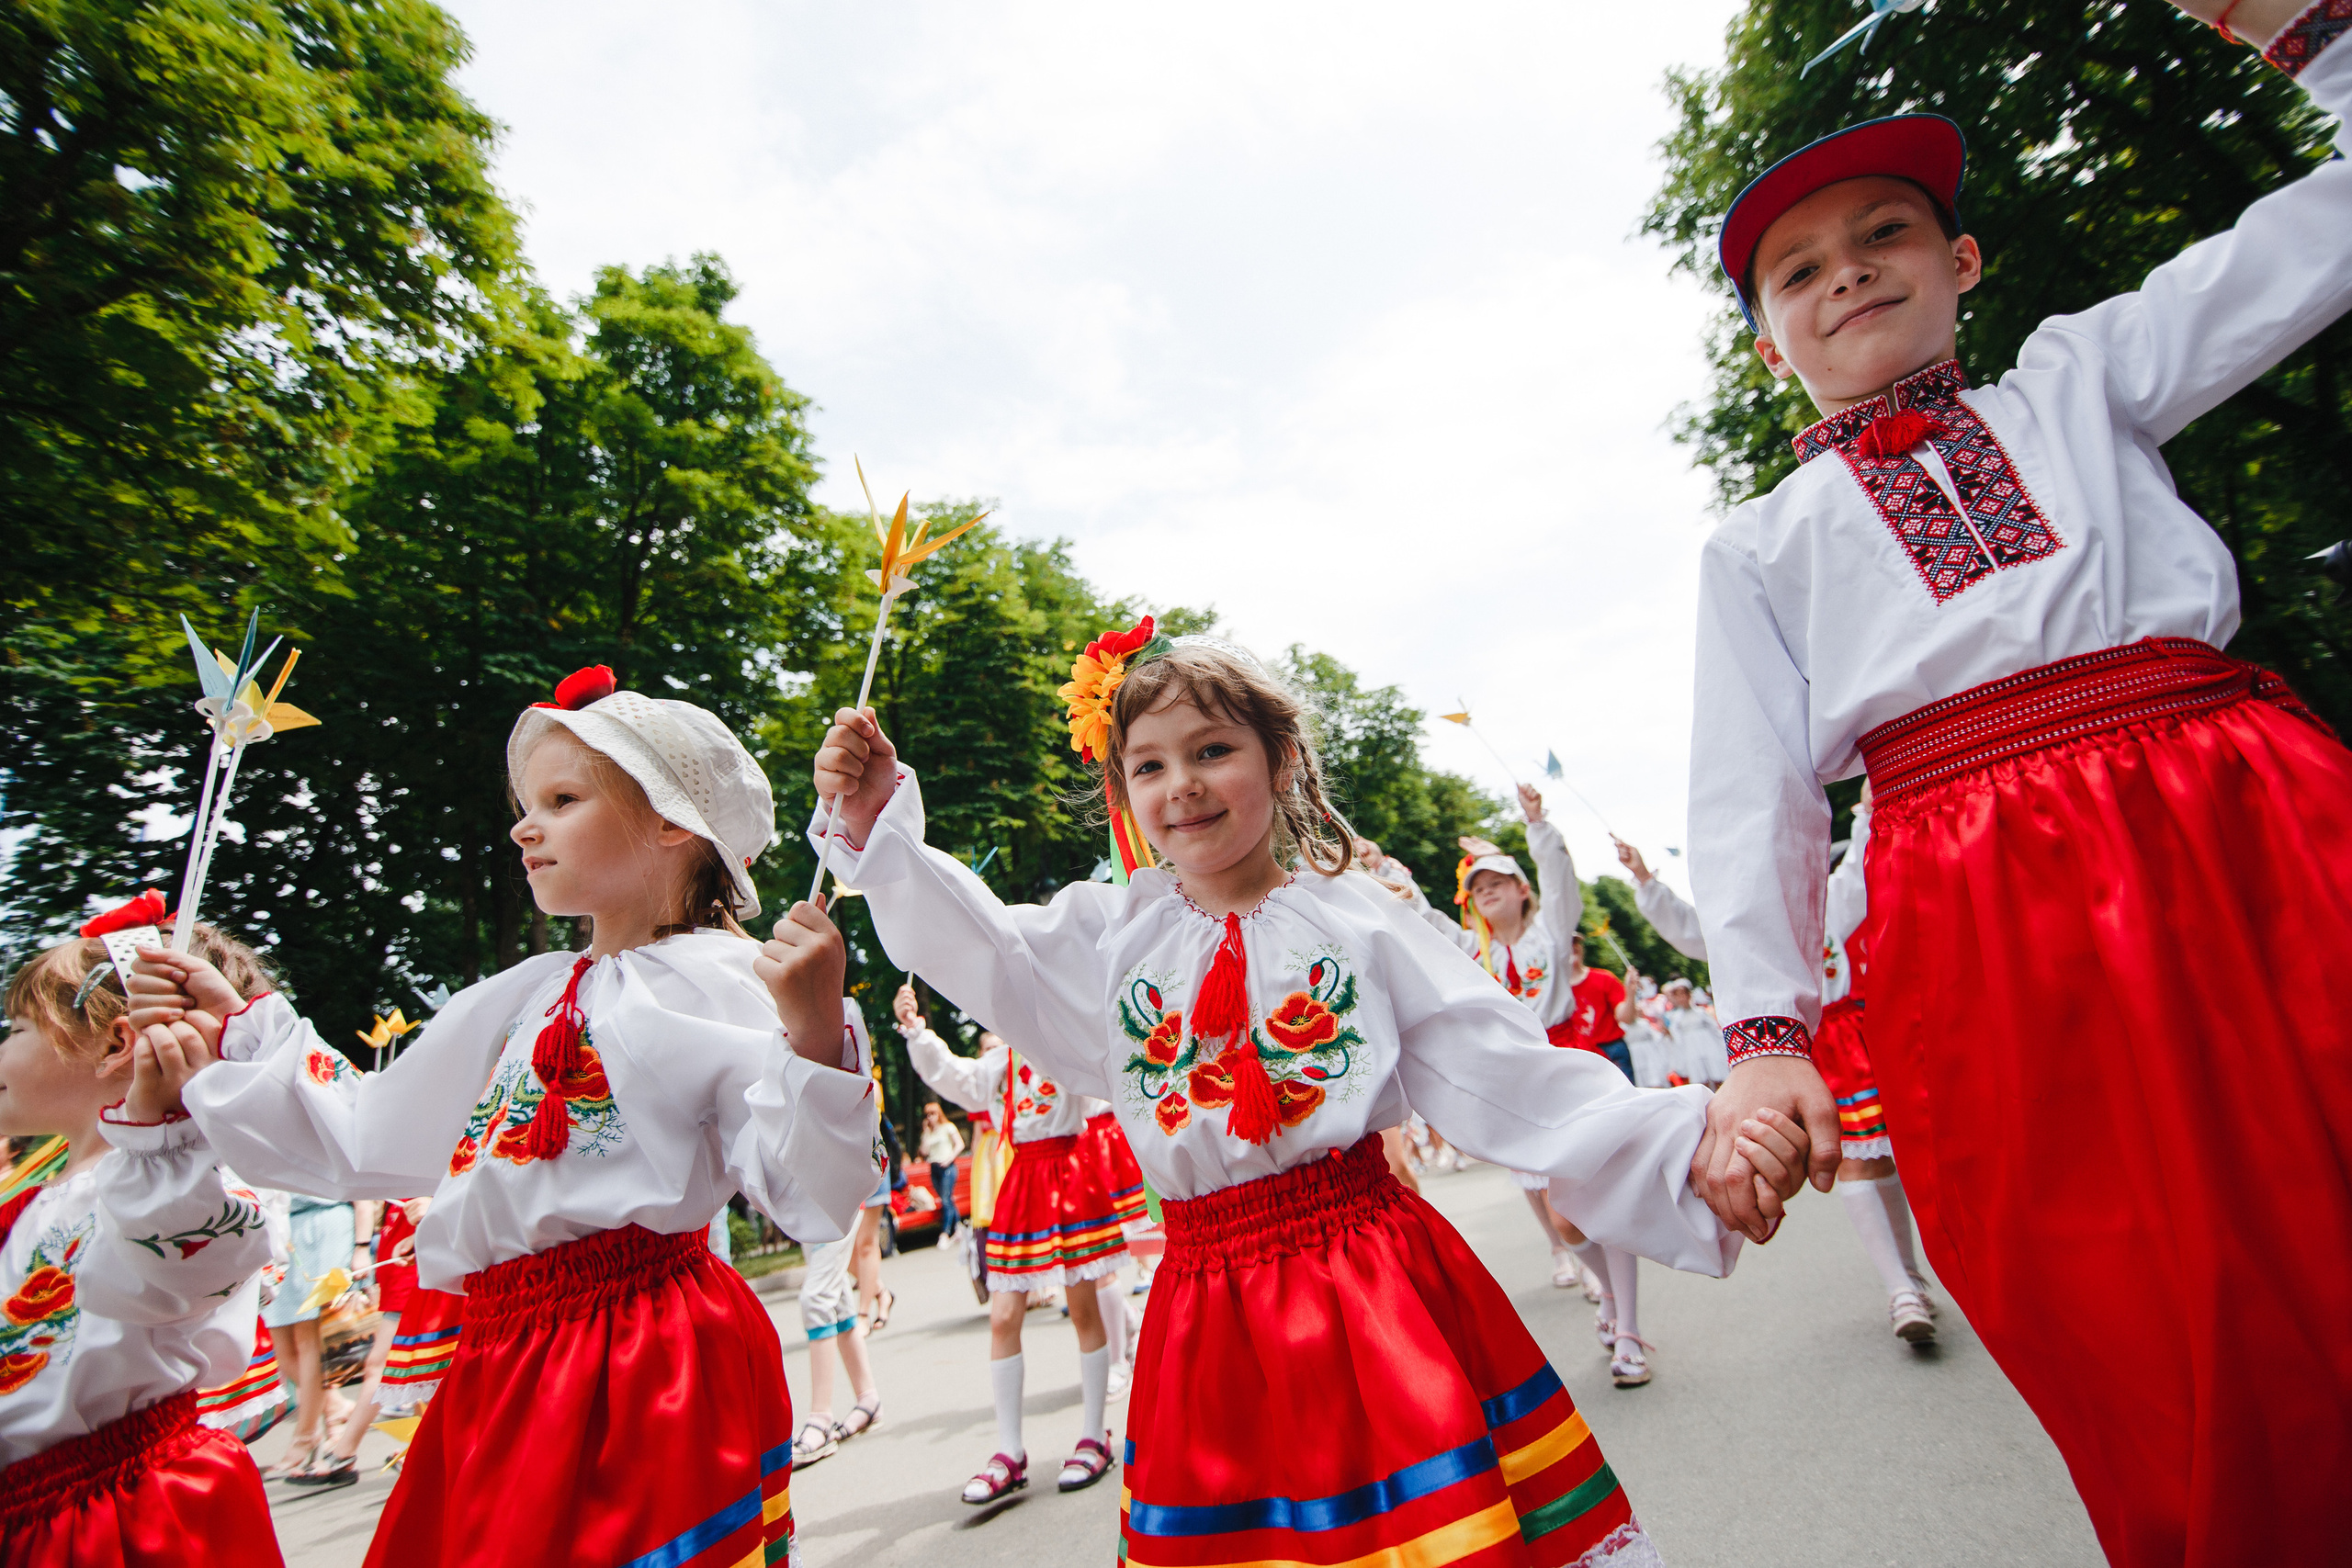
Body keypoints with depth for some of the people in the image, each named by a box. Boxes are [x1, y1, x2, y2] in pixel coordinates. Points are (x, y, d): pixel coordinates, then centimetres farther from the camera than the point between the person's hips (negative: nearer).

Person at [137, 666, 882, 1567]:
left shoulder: (721, 985, -13)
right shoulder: (522, 998, 11)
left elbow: (816, 1200, -19)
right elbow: (363, 1139, 23)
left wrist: (817, 1033, -34)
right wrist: (235, 1027, 22)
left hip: (645, 1371, -7)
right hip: (503, 1369, 7)